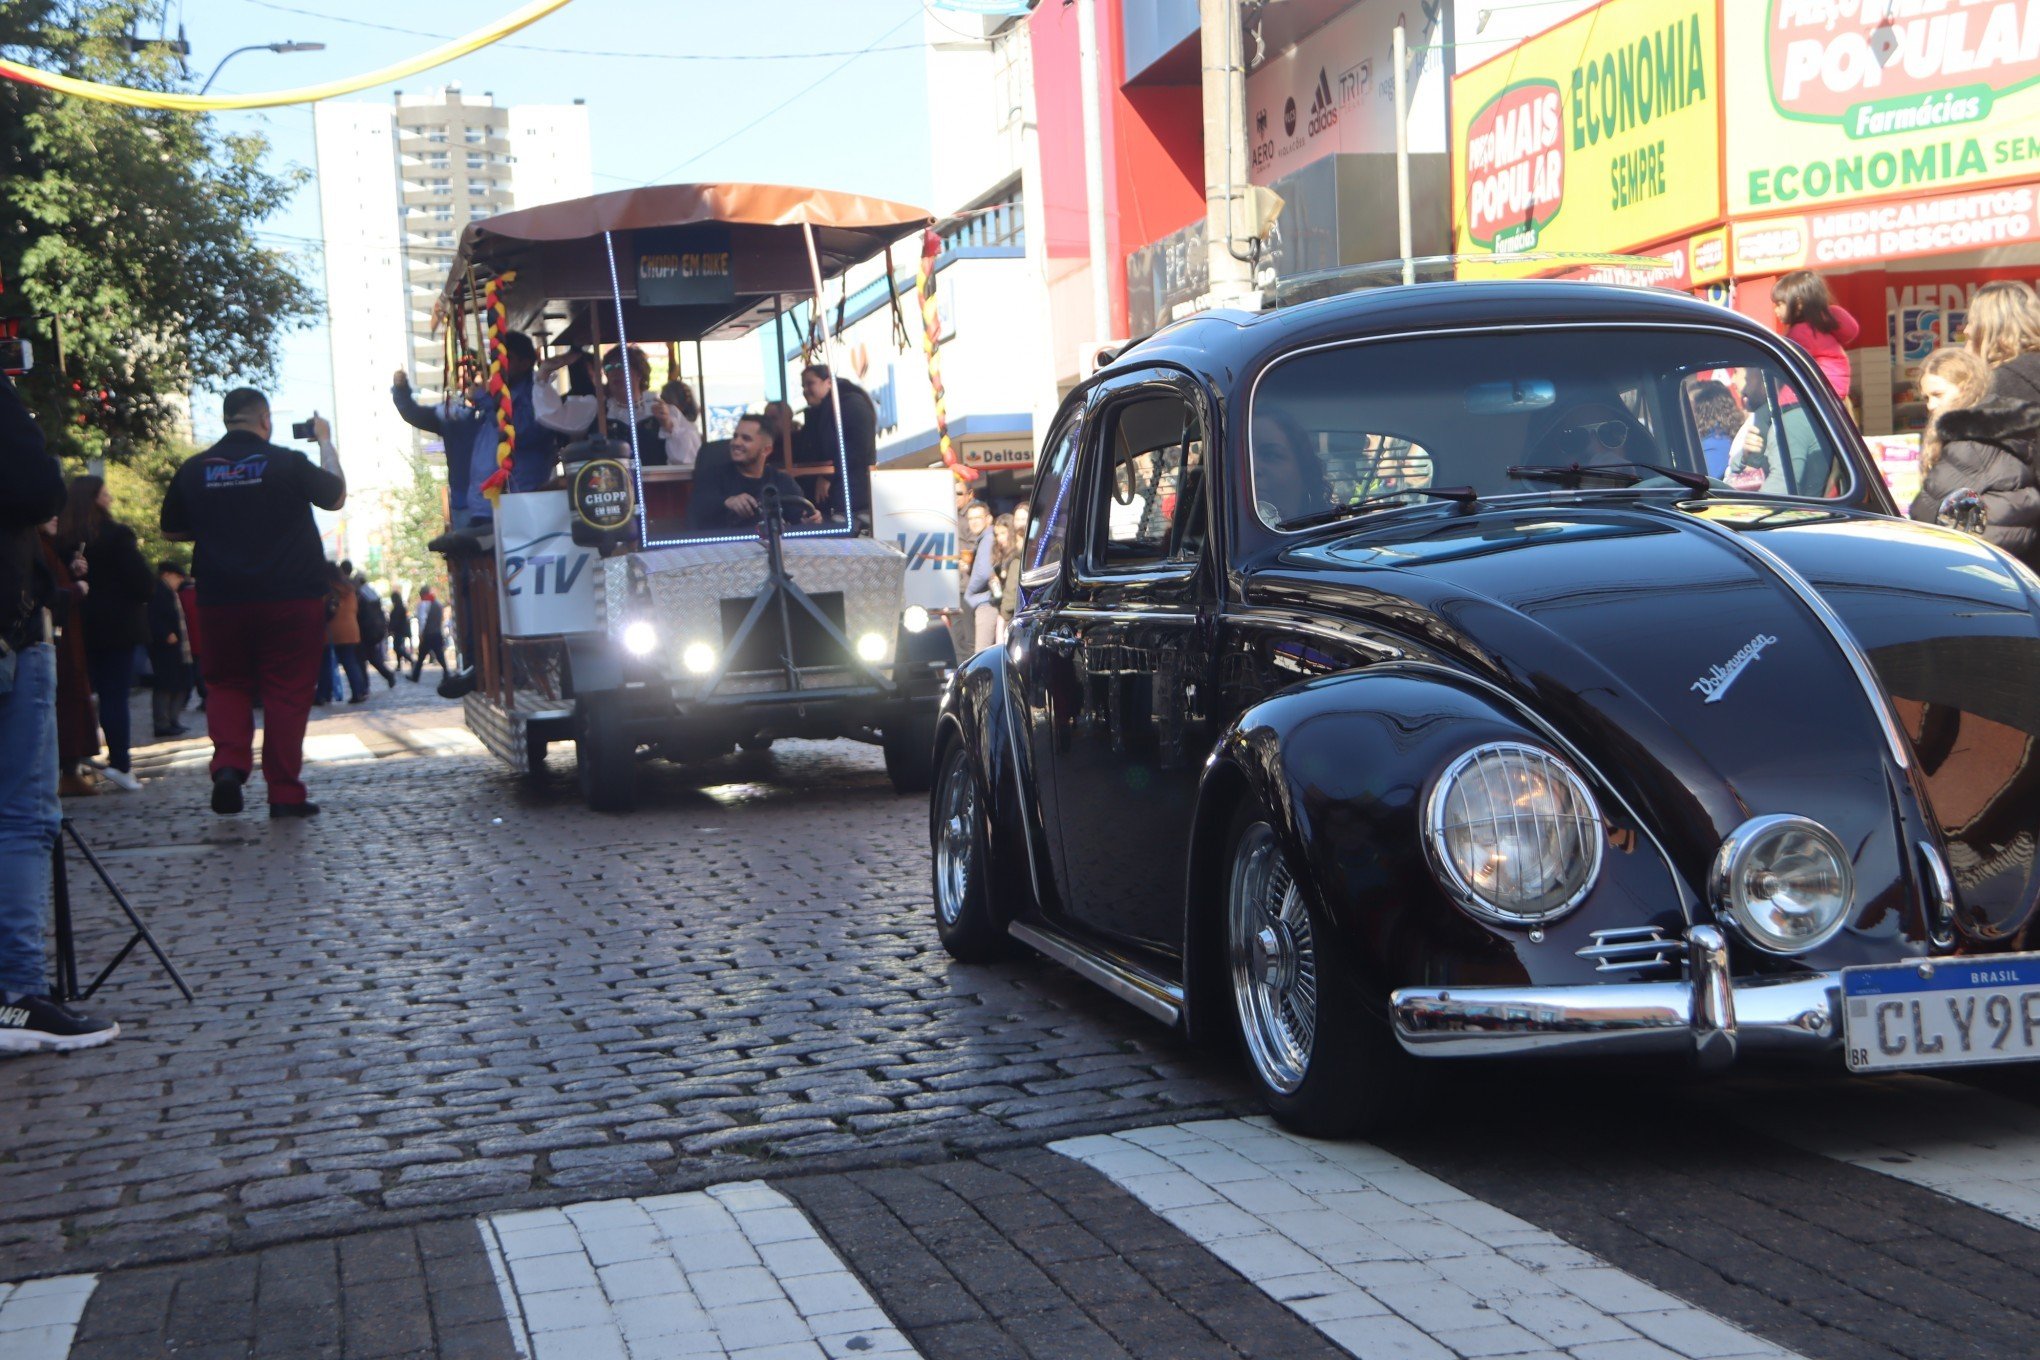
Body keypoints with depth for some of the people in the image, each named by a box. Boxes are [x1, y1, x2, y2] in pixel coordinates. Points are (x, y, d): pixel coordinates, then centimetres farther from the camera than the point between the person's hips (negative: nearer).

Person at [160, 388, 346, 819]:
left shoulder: (193, 470, 1)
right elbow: (336, 496, 8)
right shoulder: (287, 463, -8)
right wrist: (326, 442, 19)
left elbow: (173, 529, 13)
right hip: (291, 598, -2)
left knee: (228, 685, 16)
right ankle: (284, 793, 4)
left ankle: (228, 764, -7)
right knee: (287, 693, 4)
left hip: (222, 600, 2)